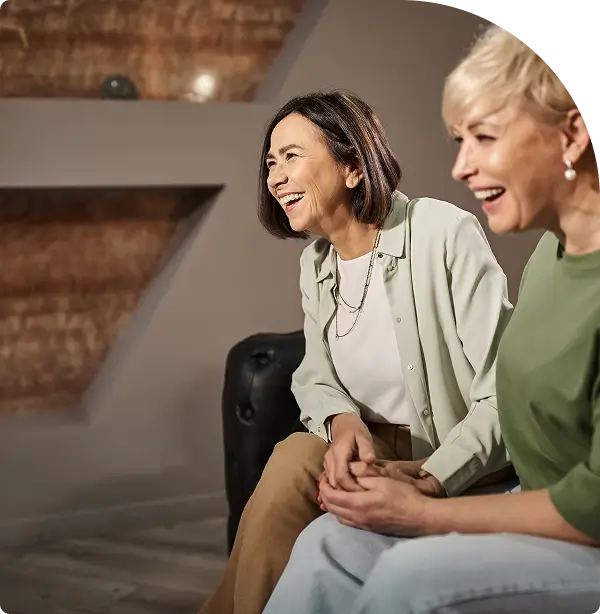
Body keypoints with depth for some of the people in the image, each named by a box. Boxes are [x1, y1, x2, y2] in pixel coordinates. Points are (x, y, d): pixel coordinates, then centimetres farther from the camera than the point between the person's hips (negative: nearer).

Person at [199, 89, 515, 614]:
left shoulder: (447, 233, -16)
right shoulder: (316, 264, 7)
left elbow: (505, 394, -19)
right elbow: (315, 378, 10)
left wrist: (433, 477, -30)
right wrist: (342, 421, -14)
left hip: (461, 466, -5)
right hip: (370, 449, 6)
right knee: (295, 461, -25)